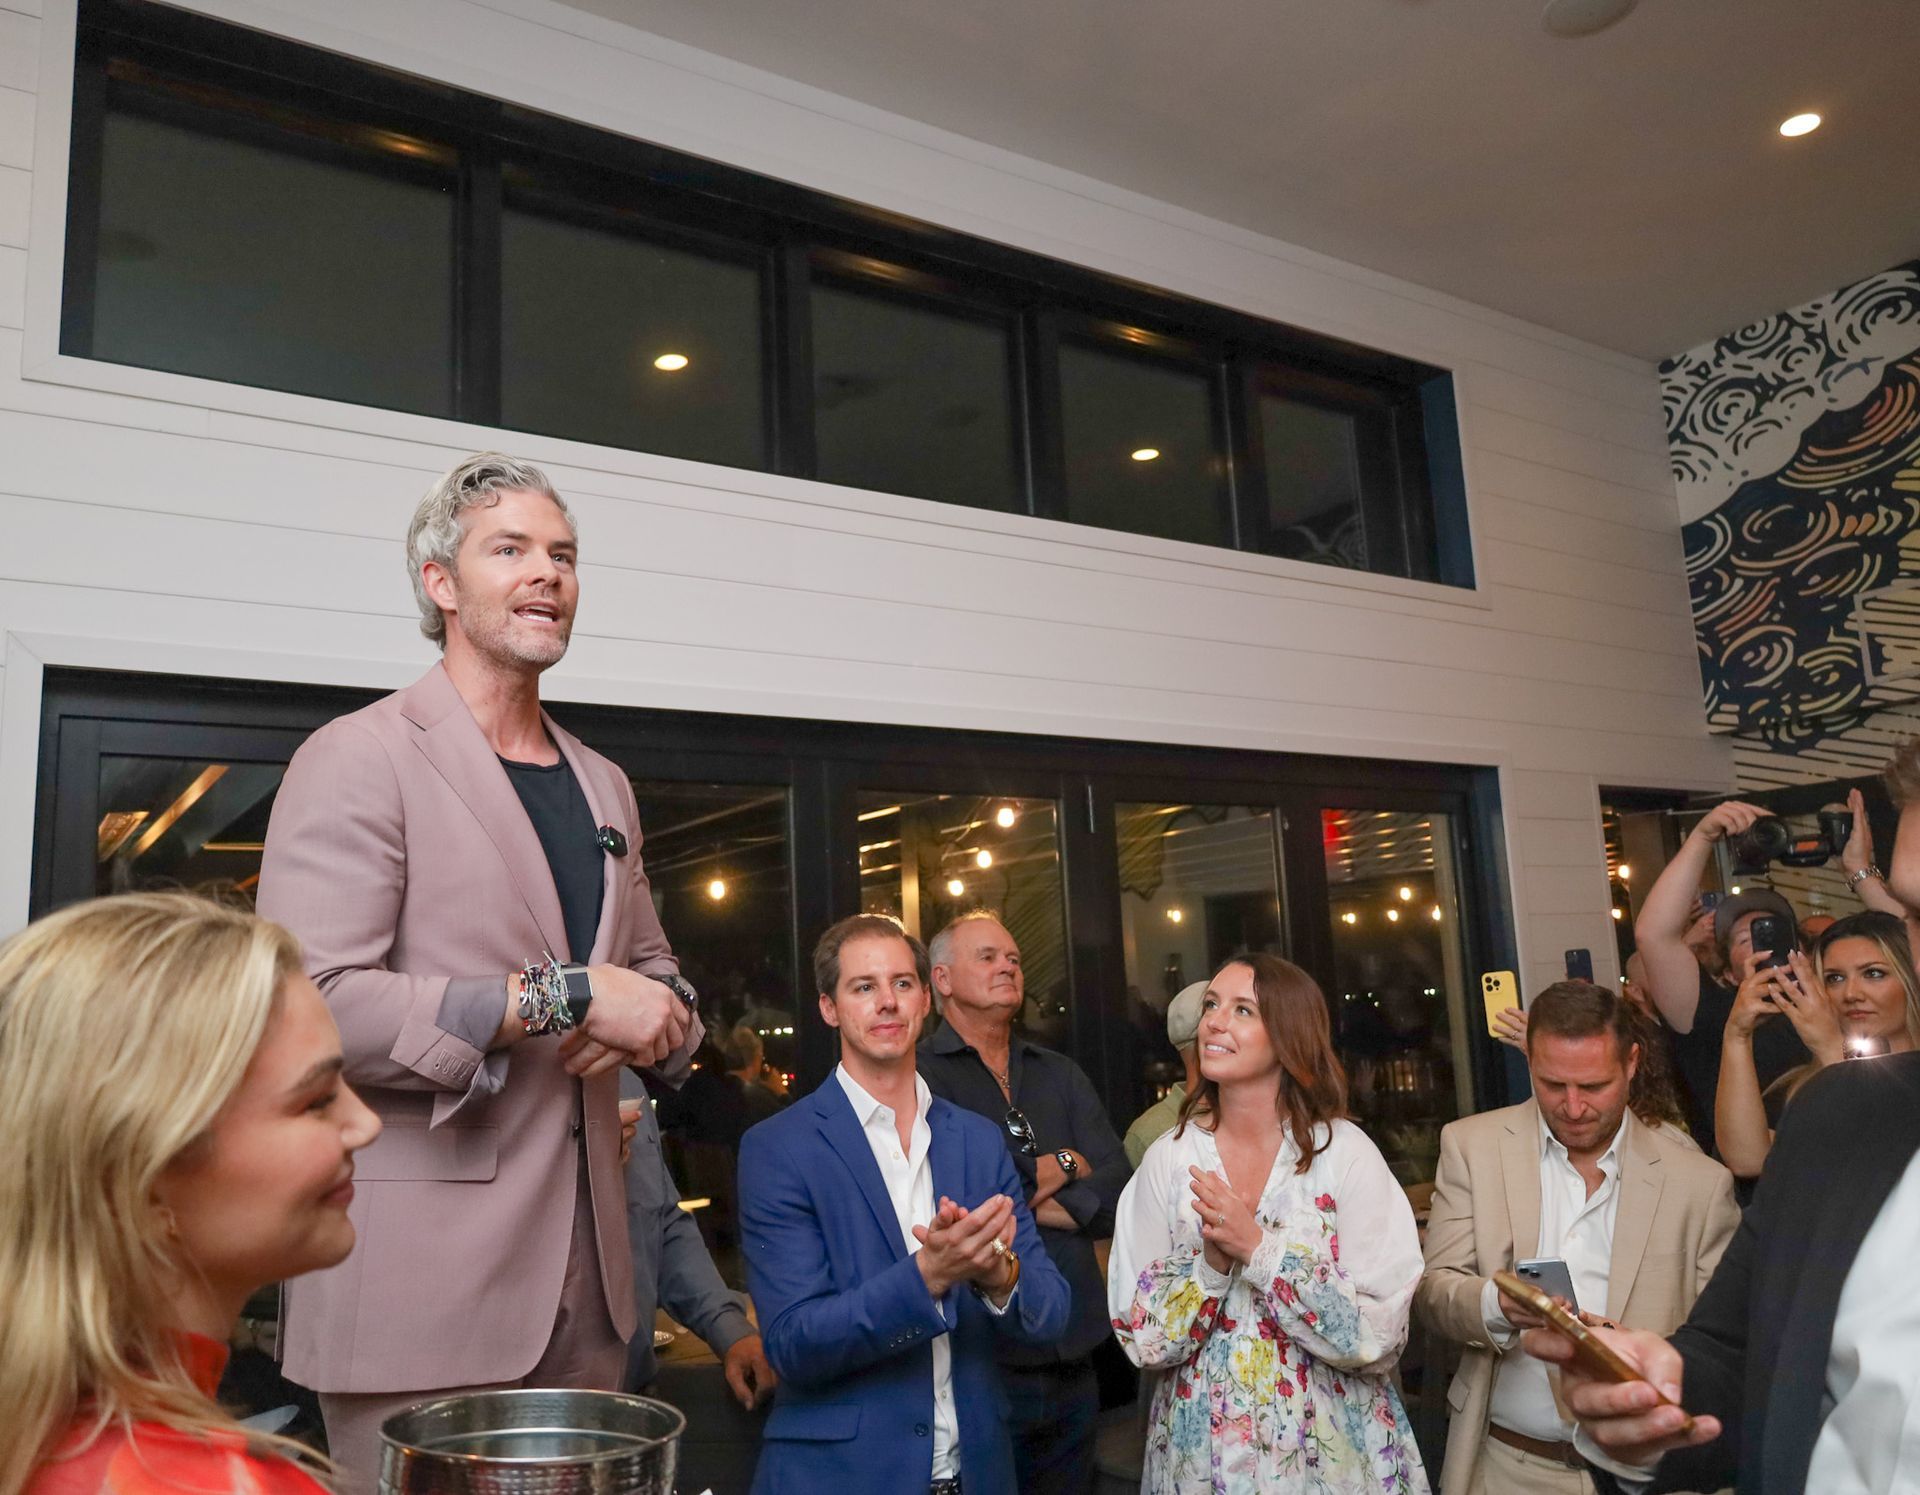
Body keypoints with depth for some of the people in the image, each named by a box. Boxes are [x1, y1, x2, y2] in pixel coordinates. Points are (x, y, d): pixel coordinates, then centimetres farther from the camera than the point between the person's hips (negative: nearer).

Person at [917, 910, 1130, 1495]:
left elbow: (1116, 1194, 2)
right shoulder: (918, 1077, -8)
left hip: (1073, 1360, 5)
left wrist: (1017, 1201, -12)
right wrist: (1059, 1165, -6)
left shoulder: (1062, 1075, 12)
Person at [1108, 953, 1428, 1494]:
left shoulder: (1345, 1153, -11)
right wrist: (1210, 1261, -21)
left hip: (1331, 1449, -1)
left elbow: (1380, 1333, -14)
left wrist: (1258, 1248, -22)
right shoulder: (1169, 1159, -6)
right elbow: (1140, 1337, -6)